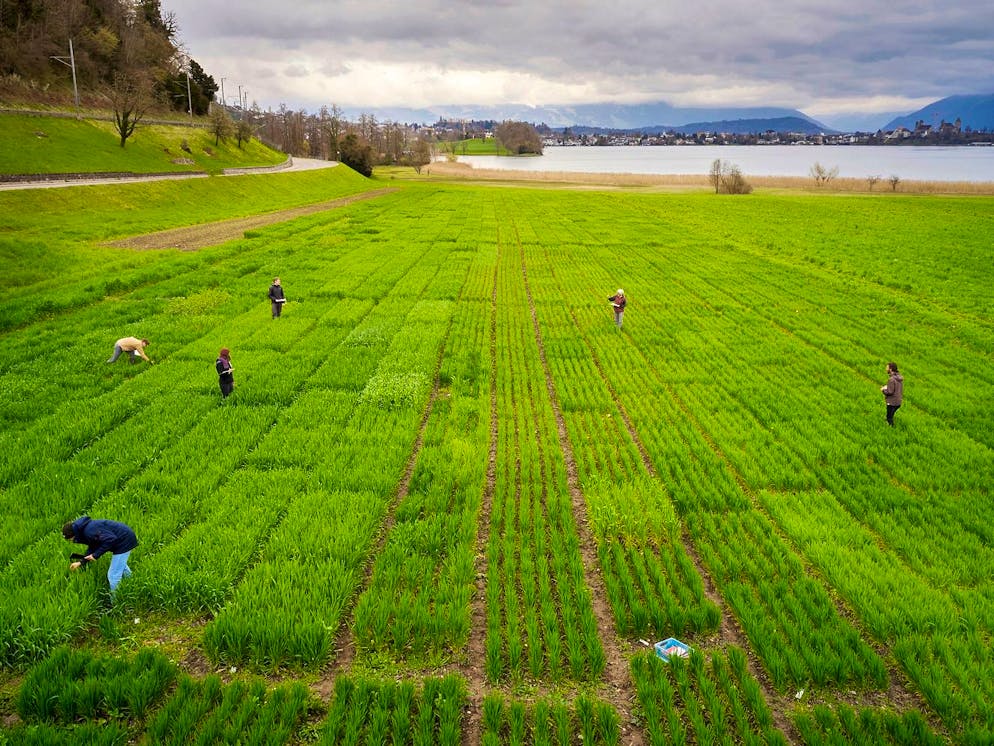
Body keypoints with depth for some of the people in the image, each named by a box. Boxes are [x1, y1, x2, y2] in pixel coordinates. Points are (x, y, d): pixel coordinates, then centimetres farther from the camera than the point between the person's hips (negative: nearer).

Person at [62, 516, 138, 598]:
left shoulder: (89, 531, -26)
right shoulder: (84, 528, 7)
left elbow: (110, 539, -31)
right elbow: (92, 548, 16)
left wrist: (96, 555, -23)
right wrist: (81, 562, 10)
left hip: (124, 541, -11)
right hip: (125, 538, 11)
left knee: (113, 575, -5)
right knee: (121, 566, 34)